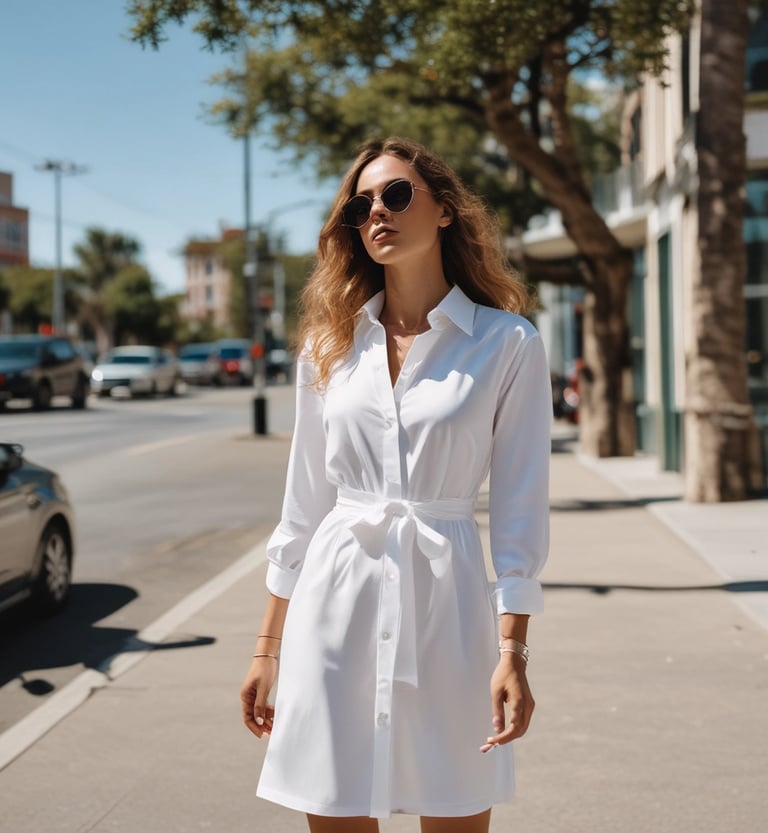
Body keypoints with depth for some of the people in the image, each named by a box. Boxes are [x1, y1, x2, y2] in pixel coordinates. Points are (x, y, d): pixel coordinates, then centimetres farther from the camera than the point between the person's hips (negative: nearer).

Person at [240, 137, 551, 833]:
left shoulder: (508, 344, -1)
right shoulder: (330, 344, 8)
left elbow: (520, 509, -2)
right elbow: (303, 502, 12)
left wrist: (512, 652, -9)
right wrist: (268, 646, 10)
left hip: (445, 597, -2)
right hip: (335, 593, 3)